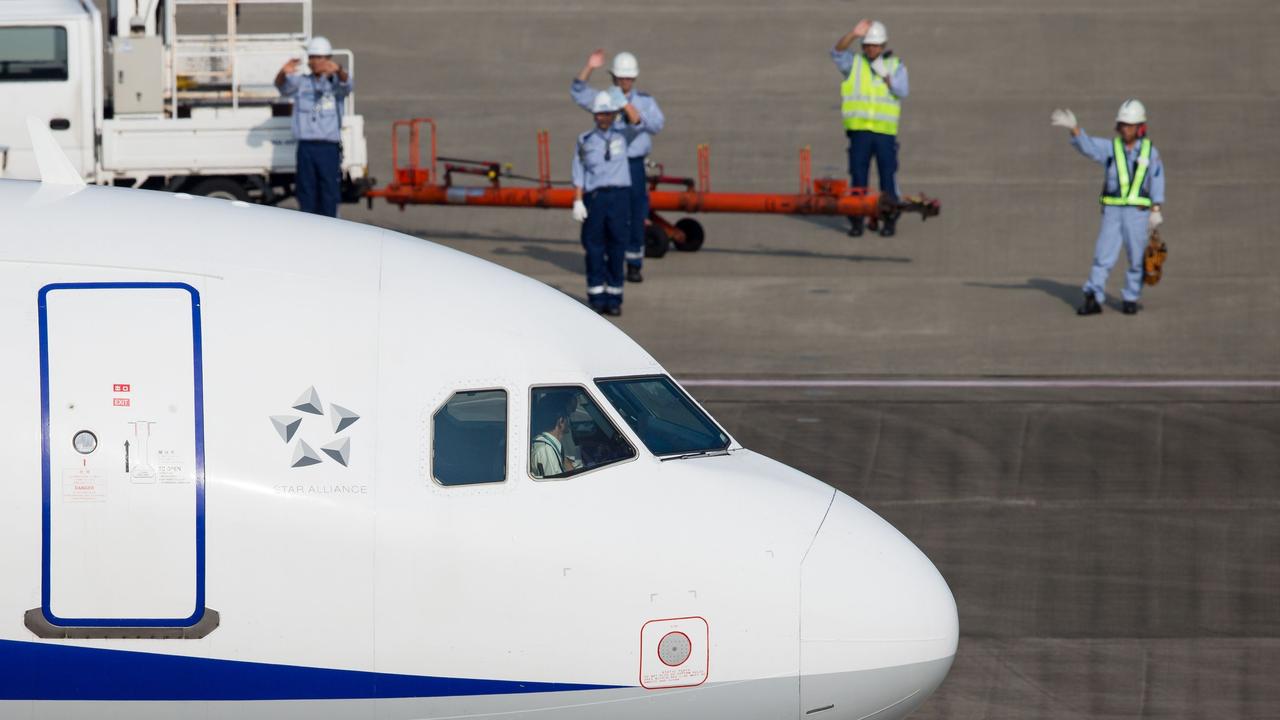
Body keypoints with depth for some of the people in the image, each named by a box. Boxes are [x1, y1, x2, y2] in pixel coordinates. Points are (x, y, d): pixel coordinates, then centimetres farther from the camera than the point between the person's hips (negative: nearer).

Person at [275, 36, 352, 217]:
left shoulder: (334, 82, 5)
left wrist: (338, 70, -42)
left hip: (329, 148, -2)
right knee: (306, 195, 3)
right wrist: (284, 73, -32)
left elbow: (345, 84, -17)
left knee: (329, 194, -2)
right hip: (306, 146, 2)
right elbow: (282, 85, -7)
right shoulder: (301, 82, 10)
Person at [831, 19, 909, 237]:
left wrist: (885, 75, -14)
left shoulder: (896, 66, 9)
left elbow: (902, 92, -4)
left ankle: (890, 221, 8)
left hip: (885, 131, -1)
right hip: (859, 129, 1)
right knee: (858, 177, 0)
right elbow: (837, 53, -10)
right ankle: (856, 222, 5)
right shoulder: (854, 63, 9)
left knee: (888, 177, -1)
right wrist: (853, 34, -23)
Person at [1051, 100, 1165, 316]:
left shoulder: (1150, 151, 3)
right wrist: (1073, 127, -31)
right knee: (1103, 255, -5)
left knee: (1137, 258, 3)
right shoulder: (1110, 148, 3)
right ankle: (1093, 300, -4)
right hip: (1112, 211, 0)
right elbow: (1086, 145, -13)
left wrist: (1156, 211, -3)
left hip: (1138, 211, 0)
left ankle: (1131, 299, 16)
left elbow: (1157, 181, 5)